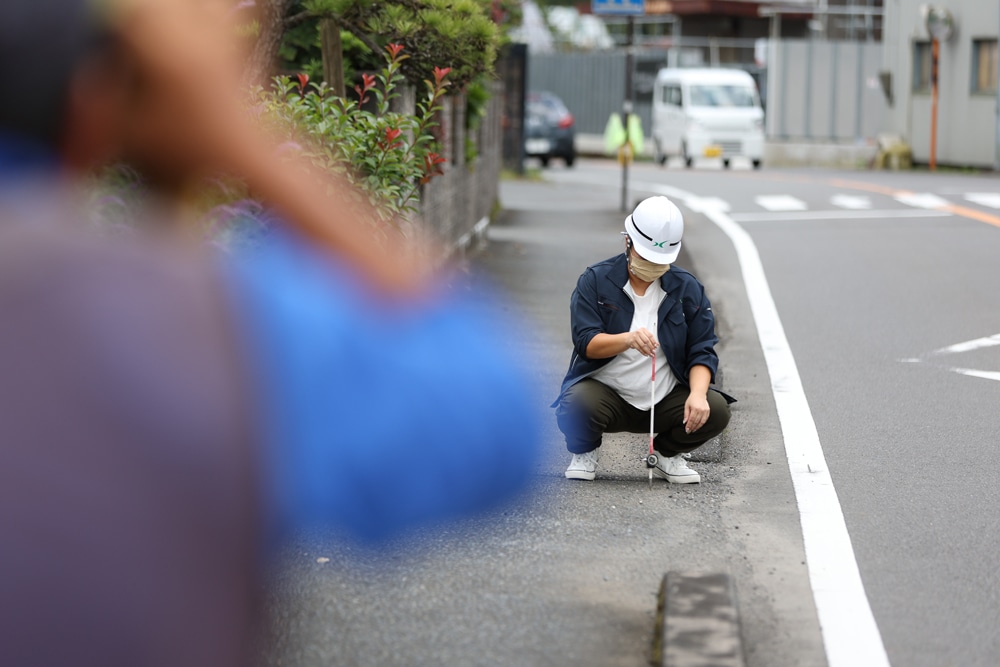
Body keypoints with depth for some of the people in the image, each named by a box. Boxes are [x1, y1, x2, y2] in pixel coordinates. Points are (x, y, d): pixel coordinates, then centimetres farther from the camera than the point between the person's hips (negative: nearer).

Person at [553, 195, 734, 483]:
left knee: (716, 410, -24)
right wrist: (628, 339, -35)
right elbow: (586, 343, -14)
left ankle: (669, 454, 11)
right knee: (577, 404, -36)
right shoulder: (595, 280, -4)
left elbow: (702, 351, 0)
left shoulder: (688, 288, 3)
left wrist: (698, 394, -21)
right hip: (605, 393, -3)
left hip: (666, 400, 3)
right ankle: (586, 452, 4)